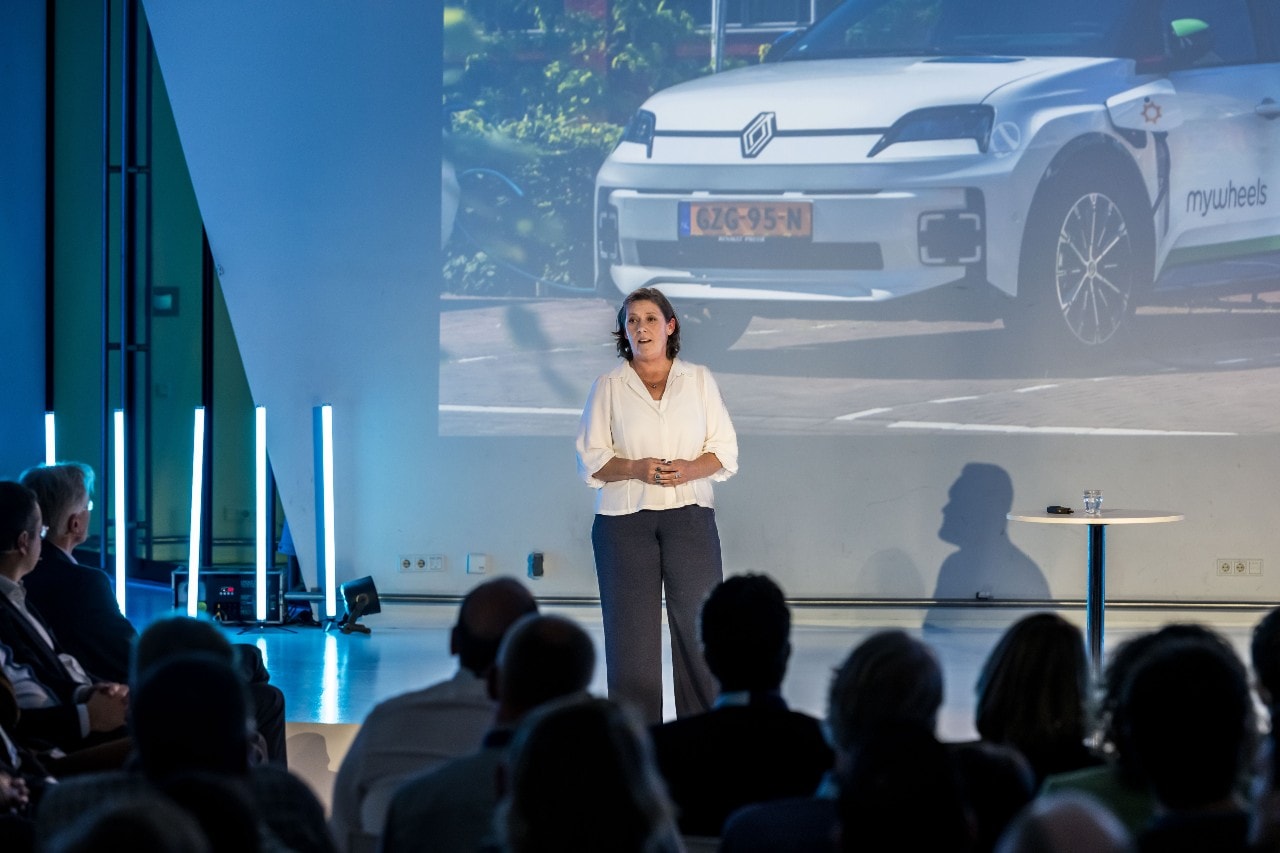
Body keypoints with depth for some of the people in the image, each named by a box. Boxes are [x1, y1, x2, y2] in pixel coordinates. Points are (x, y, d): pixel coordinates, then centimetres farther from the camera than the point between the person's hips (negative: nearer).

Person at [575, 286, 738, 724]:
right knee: (631, 630, -3)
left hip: (689, 515, 0)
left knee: (699, 623, -6)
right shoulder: (608, 386, 7)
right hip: (625, 520, 0)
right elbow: (590, 458, 5)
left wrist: (690, 468, -11)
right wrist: (635, 468, -13)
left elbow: (725, 450, 9)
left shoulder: (699, 379, 10)